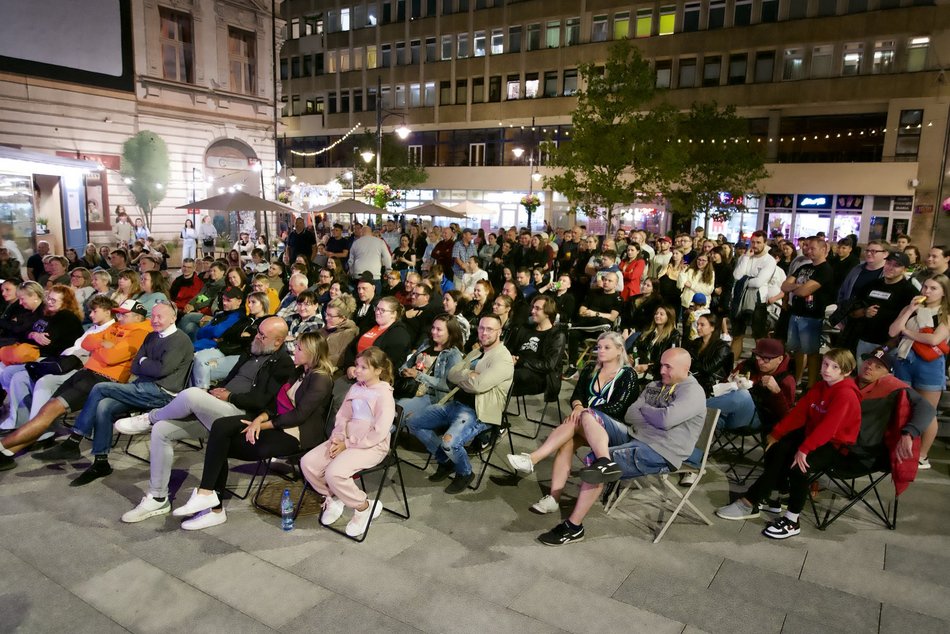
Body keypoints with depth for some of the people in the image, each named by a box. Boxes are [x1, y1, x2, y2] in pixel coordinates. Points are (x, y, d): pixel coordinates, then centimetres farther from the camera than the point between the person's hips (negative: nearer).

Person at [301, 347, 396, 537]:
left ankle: (364, 507, -5)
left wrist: (348, 444, -16)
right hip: (346, 441, 8)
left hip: (371, 446, -8)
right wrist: (338, 438, -6)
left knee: (334, 473, -29)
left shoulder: (384, 395, -13)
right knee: (307, 463, -9)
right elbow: (342, 417, 15)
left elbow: (379, 433, -19)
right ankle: (332, 498, 14)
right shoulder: (355, 388, 11)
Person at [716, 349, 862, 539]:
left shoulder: (846, 394, -20)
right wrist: (776, 433, -3)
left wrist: (804, 449, -34)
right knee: (776, 450, -9)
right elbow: (798, 412, 5)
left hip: (835, 444, -9)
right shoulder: (819, 386, 8)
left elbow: (828, 426, -30)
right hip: (813, 434, 9)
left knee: (797, 464, -29)